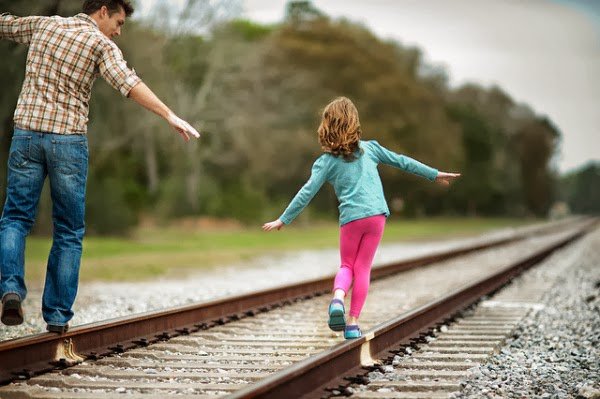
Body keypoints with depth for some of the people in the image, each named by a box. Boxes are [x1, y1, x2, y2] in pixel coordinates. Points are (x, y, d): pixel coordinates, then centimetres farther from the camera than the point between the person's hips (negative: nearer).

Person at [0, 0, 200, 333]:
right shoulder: (101, 43, -2)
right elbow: (128, 83, -19)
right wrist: (170, 115, -26)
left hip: (27, 134, 3)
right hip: (69, 141, -3)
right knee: (69, 231, 7)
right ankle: (58, 314, 6)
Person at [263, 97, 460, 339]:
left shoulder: (326, 161, 4)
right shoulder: (369, 148, 10)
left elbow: (307, 193, -1)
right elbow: (402, 162, 15)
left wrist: (283, 220, 5)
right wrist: (435, 174, 24)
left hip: (351, 218, -1)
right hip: (376, 214, 1)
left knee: (347, 265, 16)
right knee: (363, 268, 10)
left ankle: (337, 298, -16)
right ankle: (353, 322, 7)